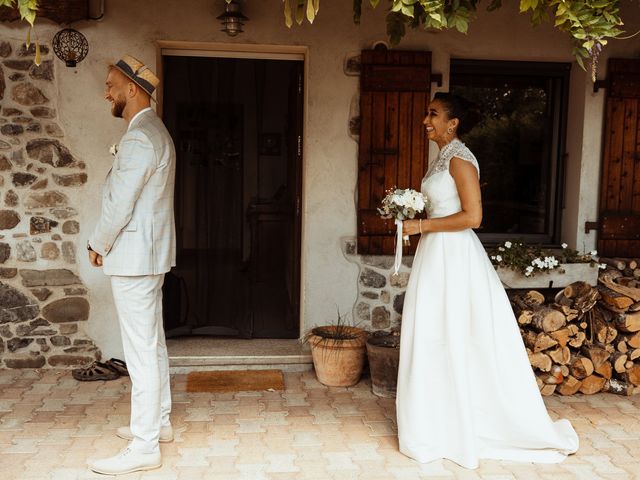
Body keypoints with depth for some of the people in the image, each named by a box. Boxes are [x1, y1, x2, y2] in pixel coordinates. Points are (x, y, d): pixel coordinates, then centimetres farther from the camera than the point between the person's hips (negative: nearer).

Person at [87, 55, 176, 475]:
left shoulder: (139, 138, -18)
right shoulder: (155, 131, 15)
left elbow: (119, 205, -20)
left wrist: (98, 245, -4)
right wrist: (108, 243, 17)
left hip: (134, 257, -11)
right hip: (150, 253, 11)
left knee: (142, 351, -6)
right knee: (153, 344, 17)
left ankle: (144, 448, 2)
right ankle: (159, 422, 30)